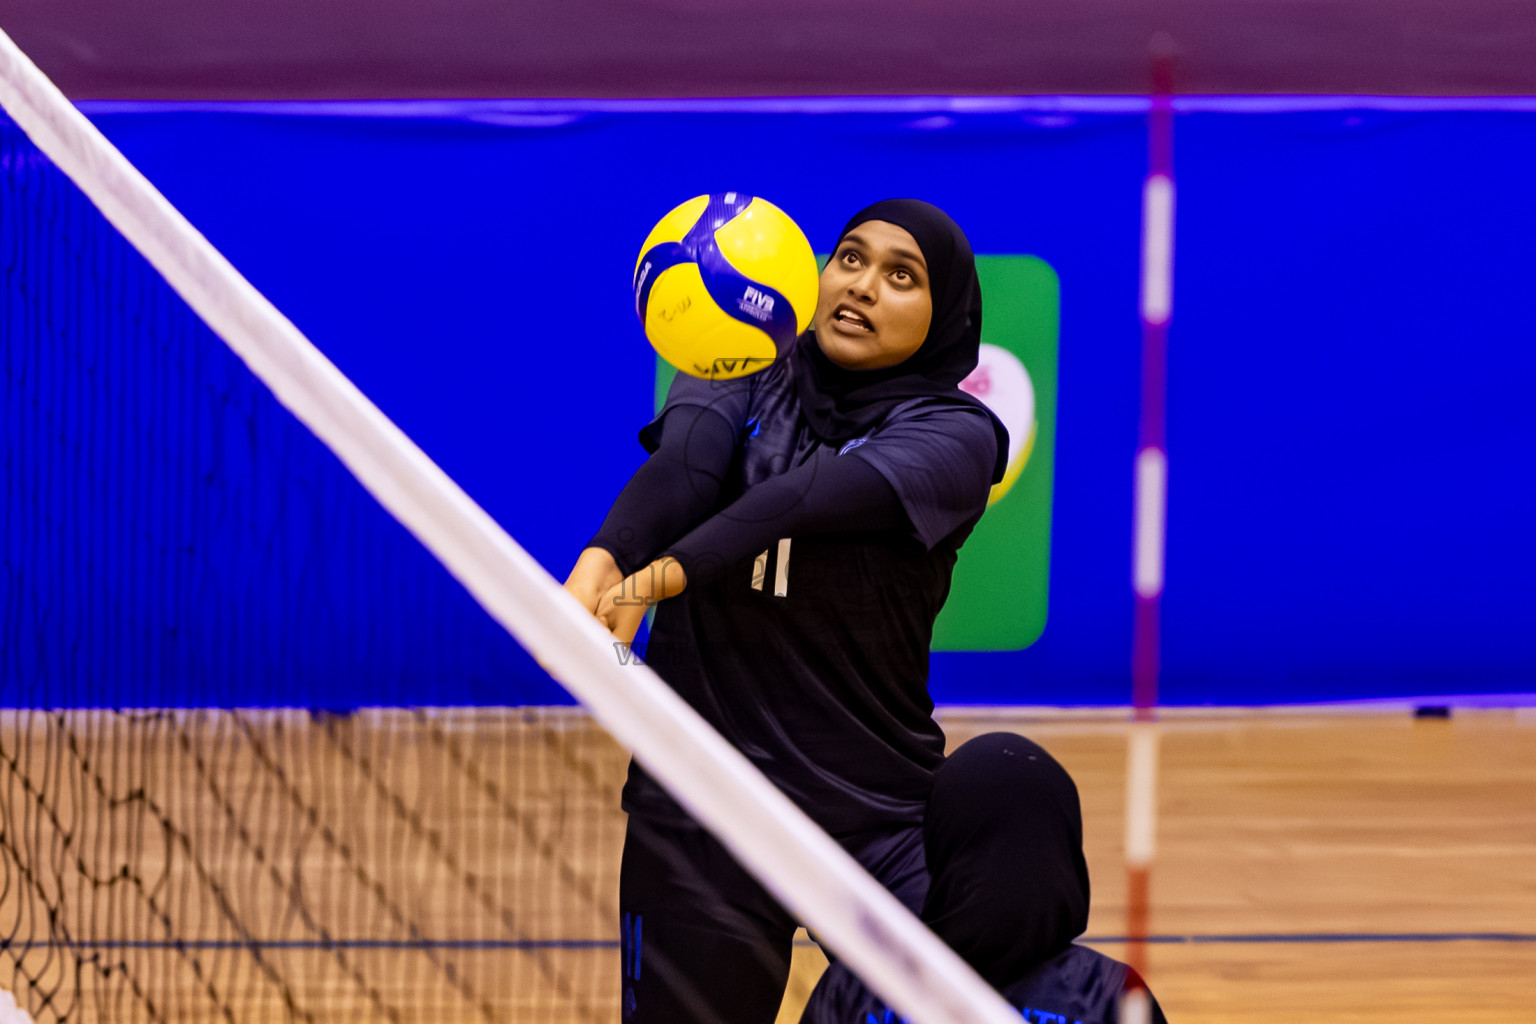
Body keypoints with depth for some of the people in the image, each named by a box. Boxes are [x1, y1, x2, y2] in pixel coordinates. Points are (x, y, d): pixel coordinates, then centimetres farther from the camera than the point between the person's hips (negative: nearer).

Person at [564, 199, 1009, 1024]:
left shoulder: (953, 435, -3)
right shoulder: (734, 383, 5)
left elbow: (808, 497, -22)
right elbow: (682, 466, -18)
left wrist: (661, 576, -38)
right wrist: (604, 557, -39)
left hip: (881, 821, -1)